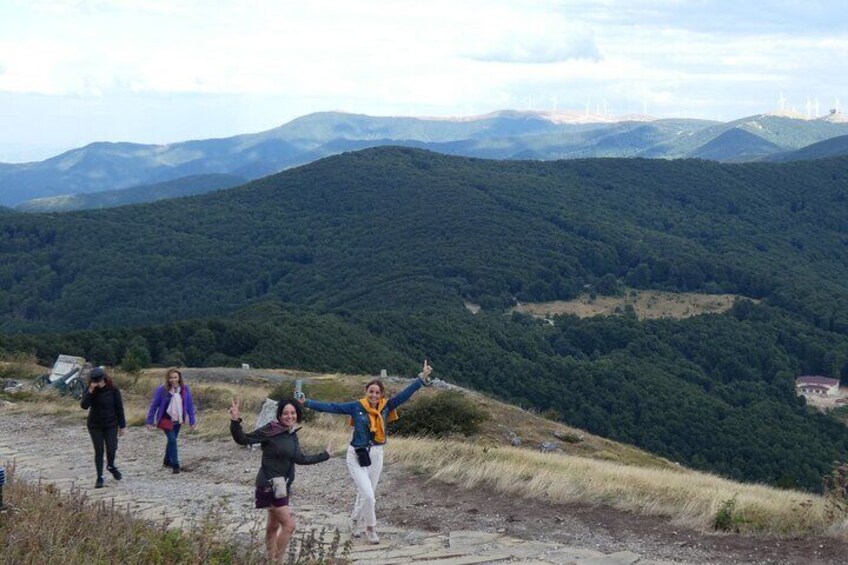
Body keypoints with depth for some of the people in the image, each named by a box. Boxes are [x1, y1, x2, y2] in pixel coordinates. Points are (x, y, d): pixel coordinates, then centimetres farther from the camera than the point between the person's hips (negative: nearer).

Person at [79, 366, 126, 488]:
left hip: (110, 425, 0)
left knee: (111, 449, -2)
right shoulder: (89, 391, -8)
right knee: (99, 451, 2)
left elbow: (119, 407, -4)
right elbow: (84, 406, -23)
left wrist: (122, 425, -2)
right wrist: (90, 391, -33)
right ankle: (99, 477, 12)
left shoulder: (113, 390, -10)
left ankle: (110, 466, 32)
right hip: (95, 426, 0)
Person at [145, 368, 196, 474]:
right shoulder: (162, 390, -16)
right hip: (166, 420, -4)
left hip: (178, 420, 4)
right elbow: (154, 405, -8)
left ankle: (167, 461, 34)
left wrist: (192, 421, 1)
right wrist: (150, 421, -6)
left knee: (171, 440, 16)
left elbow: (190, 405, 0)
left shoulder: (185, 389, -8)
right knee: (172, 440, -14)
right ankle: (175, 465, -11)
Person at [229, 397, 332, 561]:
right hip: (270, 485, -8)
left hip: (282, 485, 8)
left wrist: (324, 455, 25)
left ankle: (272, 559, 31)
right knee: (289, 525, -10)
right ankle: (277, 560, 0)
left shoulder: (292, 434, 6)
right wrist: (235, 422, -35)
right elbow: (244, 439, -18)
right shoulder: (270, 430, -16)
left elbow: (300, 459, 16)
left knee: (273, 526, 19)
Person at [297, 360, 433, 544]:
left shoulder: (386, 406, -2)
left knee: (366, 495, 15)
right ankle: (370, 528, 12)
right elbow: (331, 407, -8)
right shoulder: (356, 407, -9)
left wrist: (422, 378, -10)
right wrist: (306, 403, -12)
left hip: (376, 456, 4)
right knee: (368, 495, -9)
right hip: (357, 456, -4)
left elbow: (405, 394, -4)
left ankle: (354, 522, 39)